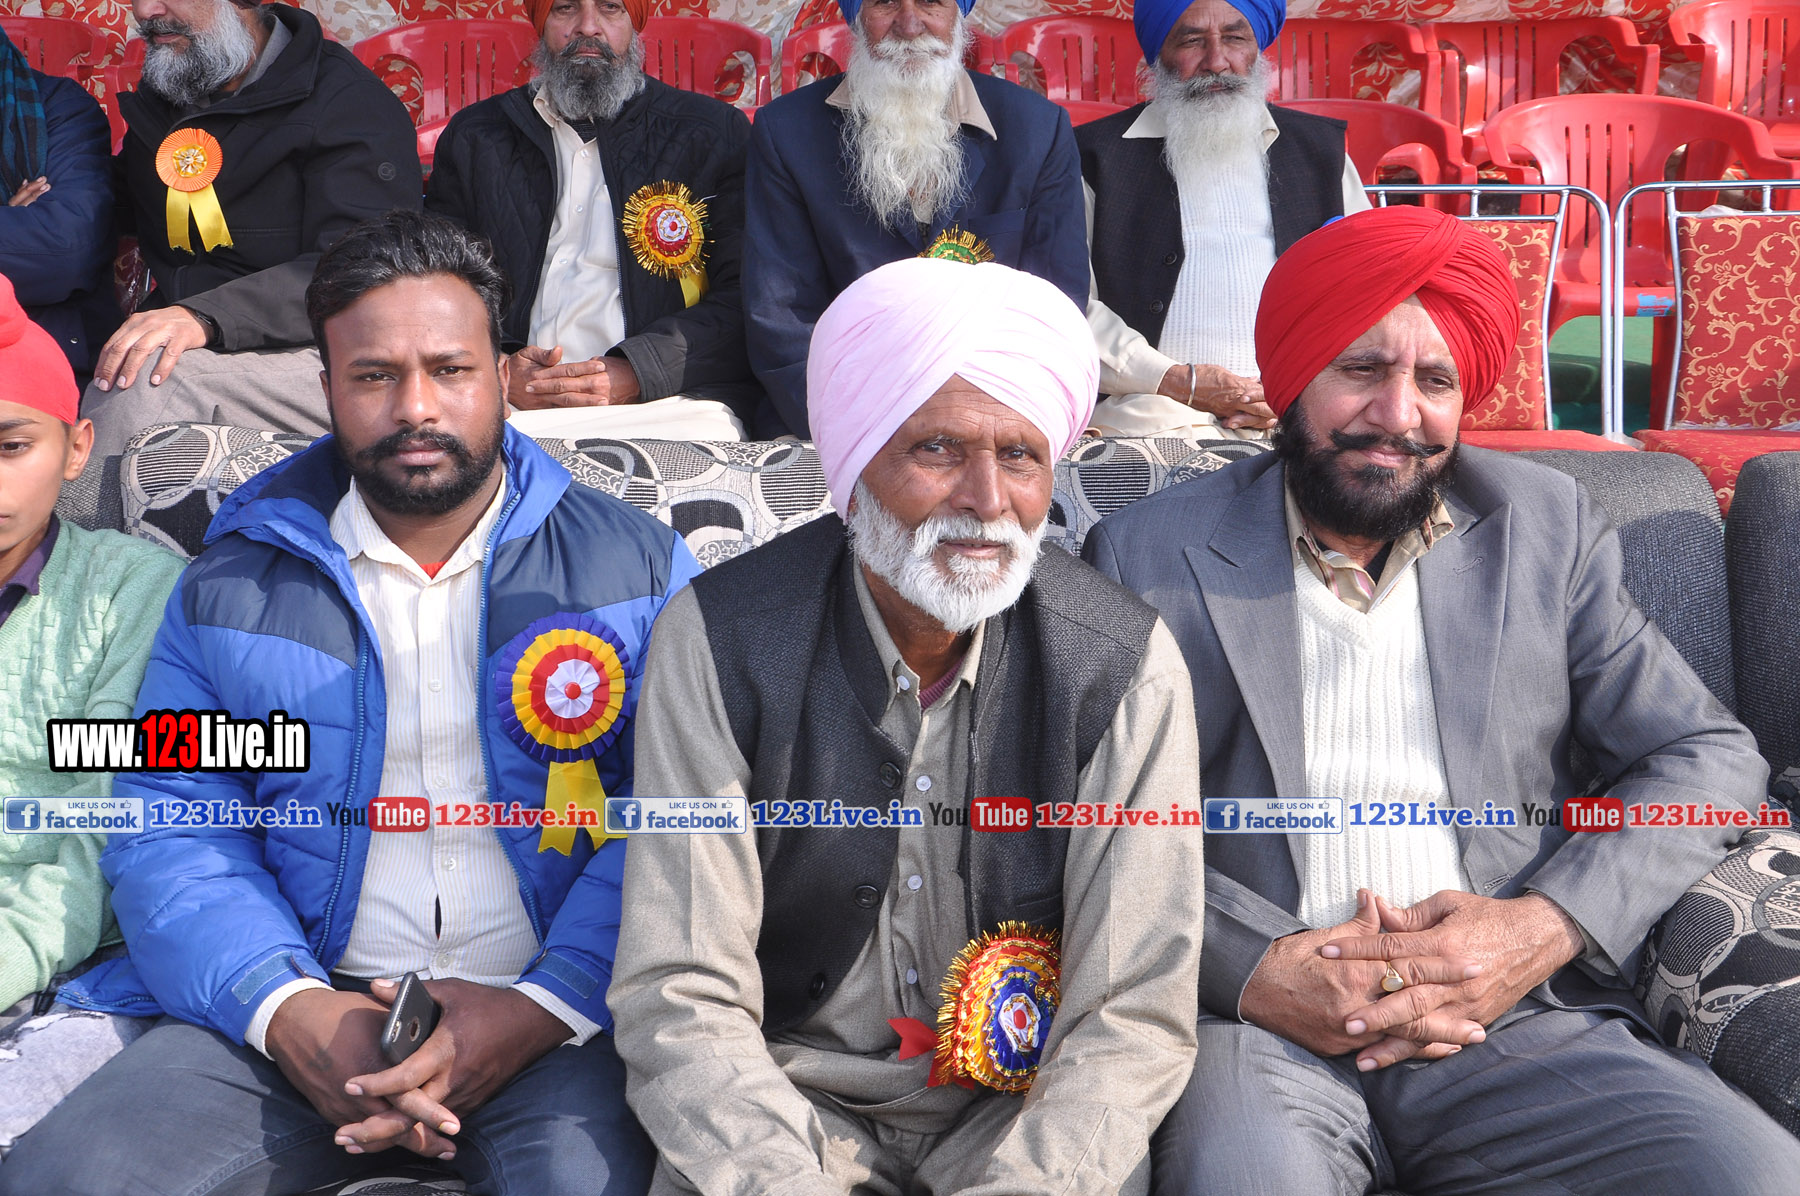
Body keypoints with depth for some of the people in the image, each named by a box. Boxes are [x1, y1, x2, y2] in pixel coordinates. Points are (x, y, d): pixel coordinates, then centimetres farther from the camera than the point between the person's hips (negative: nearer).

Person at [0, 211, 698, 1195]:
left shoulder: (635, 564, 5)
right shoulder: (235, 581, 11)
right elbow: (169, 827, 6)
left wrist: (546, 1006, -17)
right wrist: (286, 1008, -12)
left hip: (556, 1013, -2)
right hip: (307, 1003, 2)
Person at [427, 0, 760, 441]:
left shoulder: (714, 132, 11)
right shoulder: (475, 137, 19)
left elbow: (743, 300, 1)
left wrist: (635, 373, -15)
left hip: (659, 401, -1)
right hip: (508, 405, 1)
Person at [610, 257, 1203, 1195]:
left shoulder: (1128, 669, -10)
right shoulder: (718, 641, -12)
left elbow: (1132, 1012, -10)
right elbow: (678, 999, -13)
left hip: (1021, 1110, 1)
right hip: (787, 1101, -1)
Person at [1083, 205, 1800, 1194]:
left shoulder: (1544, 527, 13)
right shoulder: (1149, 554, 6)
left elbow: (1709, 757, 11)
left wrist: (1546, 927, -6)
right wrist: (1251, 968, -14)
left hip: (1521, 1019, 3)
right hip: (1261, 1023, -2)